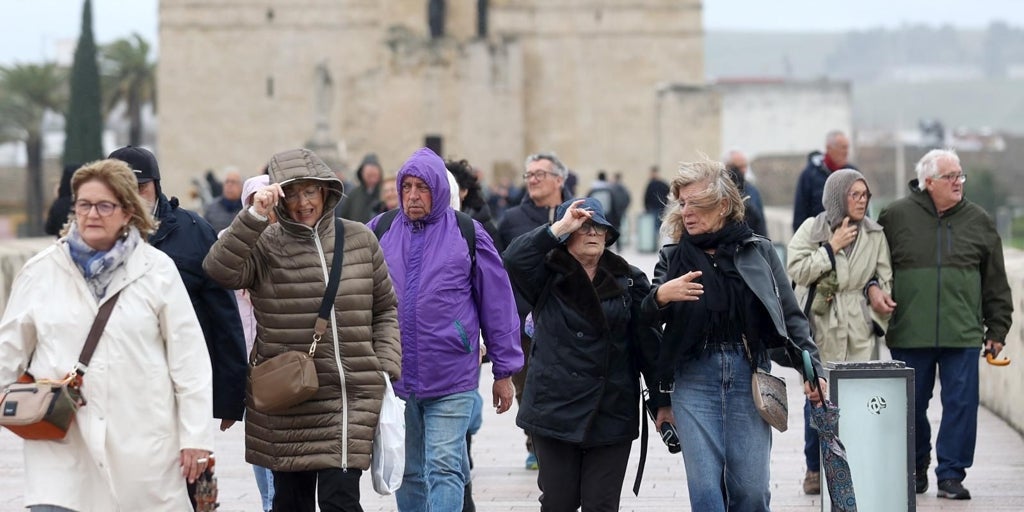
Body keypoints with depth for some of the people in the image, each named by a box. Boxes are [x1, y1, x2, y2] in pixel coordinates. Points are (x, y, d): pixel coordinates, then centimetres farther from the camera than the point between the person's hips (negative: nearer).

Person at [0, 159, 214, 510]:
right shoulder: (42, 271, 7)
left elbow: (188, 356, 2)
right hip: (61, 445, 1)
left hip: (142, 443, 0)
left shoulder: (157, 269, 2)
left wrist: (195, 435, -1)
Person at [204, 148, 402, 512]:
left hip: (354, 397, 0)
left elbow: (385, 309, 14)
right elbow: (219, 270, -20)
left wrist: (386, 369, 4)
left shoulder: (360, 240, 7)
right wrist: (254, 216, -25)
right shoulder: (264, 246, -1)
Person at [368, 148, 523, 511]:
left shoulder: (468, 234, -1)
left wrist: (504, 372, 3)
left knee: (444, 469, -7)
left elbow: (497, 303, 3)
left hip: (451, 380, -3)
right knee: (407, 471, 12)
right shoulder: (381, 232, 5)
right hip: (394, 376, 3)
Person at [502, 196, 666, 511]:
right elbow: (514, 259, -18)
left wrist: (663, 400, 3)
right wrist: (560, 226, -16)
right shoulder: (548, 277, 3)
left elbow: (650, 342, 5)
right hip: (555, 410, 0)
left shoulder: (629, 281, 5)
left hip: (612, 413, 0)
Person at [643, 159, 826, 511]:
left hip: (749, 373, 0)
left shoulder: (758, 251, 6)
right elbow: (646, 320, 1)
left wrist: (812, 367, -4)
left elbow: (790, 315, 6)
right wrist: (659, 296, -22)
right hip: (694, 377, 0)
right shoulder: (673, 257, 7)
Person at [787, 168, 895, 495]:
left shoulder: (875, 235, 9)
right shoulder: (811, 230, 3)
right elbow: (797, 271, -7)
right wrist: (832, 247, -8)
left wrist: (879, 293, -6)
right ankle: (815, 468, 12)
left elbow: (885, 278, 12)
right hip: (821, 327, -2)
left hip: (860, 332, 2)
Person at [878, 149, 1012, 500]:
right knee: (912, 404, 7)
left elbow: (995, 282, 11)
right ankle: (916, 468, 26)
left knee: (961, 403, -2)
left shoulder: (979, 221, 8)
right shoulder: (897, 216, 2)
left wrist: (997, 329, 9)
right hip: (909, 334, -1)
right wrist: (872, 285, -9)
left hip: (962, 335, 1)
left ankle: (951, 474, 7)